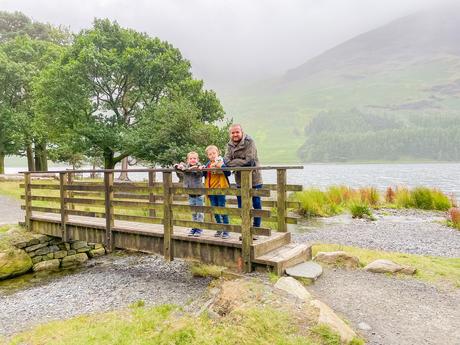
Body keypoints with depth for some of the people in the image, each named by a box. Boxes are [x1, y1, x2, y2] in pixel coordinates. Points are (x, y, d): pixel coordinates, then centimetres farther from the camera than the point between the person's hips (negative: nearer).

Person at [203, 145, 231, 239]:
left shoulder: (222, 161, -4)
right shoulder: (208, 164, 10)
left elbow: (228, 173, -13)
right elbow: (205, 175, 8)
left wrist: (221, 166, -24)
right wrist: (203, 169, -9)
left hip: (220, 189, -5)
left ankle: (225, 231, 4)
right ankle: (219, 229, 25)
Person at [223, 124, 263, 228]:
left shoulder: (249, 142, -13)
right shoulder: (230, 144, 5)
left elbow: (249, 161, -21)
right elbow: (226, 160, -6)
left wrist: (234, 162, -12)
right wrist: (241, 162, -22)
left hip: (254, 179, -6)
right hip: (240, 180, 6)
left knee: (256, 204, 2)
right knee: (241, 207, 13)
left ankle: (256, 227, 16)